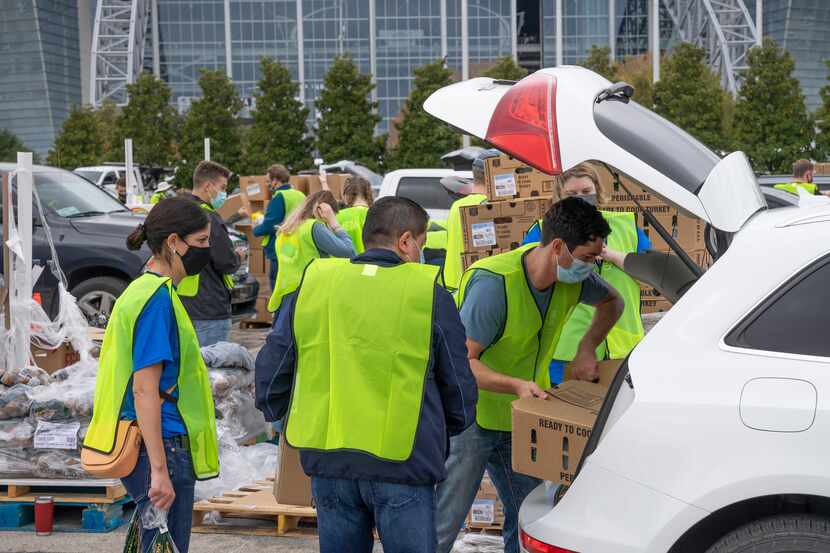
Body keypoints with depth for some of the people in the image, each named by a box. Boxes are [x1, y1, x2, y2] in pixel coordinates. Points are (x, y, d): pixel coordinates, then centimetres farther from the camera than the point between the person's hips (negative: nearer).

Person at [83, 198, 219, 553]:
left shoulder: (145, 289, 15)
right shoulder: (158, 297, -15)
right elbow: (145, 391, -20)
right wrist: (159, 470, -22)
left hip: (163, 447, 10)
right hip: (162, 448, -10)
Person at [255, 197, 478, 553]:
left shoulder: (312, 282, 4)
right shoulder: (430, 293, -3)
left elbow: (271, 368, 10)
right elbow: (459, 386, 6)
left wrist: (278, 414, 29)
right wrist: (446, 429, 25)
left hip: (328, 459, 3)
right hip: (403, 468, -3)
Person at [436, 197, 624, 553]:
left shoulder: (573, 277, -6)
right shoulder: (493, 283, -29)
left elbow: (612, 302, 16)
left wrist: (587, 346, -2)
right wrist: (516, 385, -42)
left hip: (519, 420, 7)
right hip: (470, 420, -6)